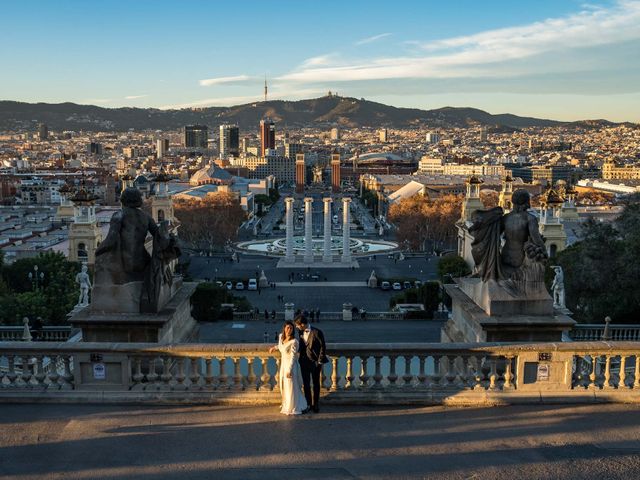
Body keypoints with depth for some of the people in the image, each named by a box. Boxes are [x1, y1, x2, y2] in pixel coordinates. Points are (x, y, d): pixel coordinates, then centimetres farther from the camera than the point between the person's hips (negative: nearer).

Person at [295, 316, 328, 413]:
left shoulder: (317, 332, -15)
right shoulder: (300, 332, 1)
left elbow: (323, 347, -11)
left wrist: (320, 362, -11)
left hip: (315, 362, -4)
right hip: (304, 362, 4)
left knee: (316, 384, 9)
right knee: (306, 384, 8)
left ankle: (315, 404, 20)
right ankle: (308, 404, 19)